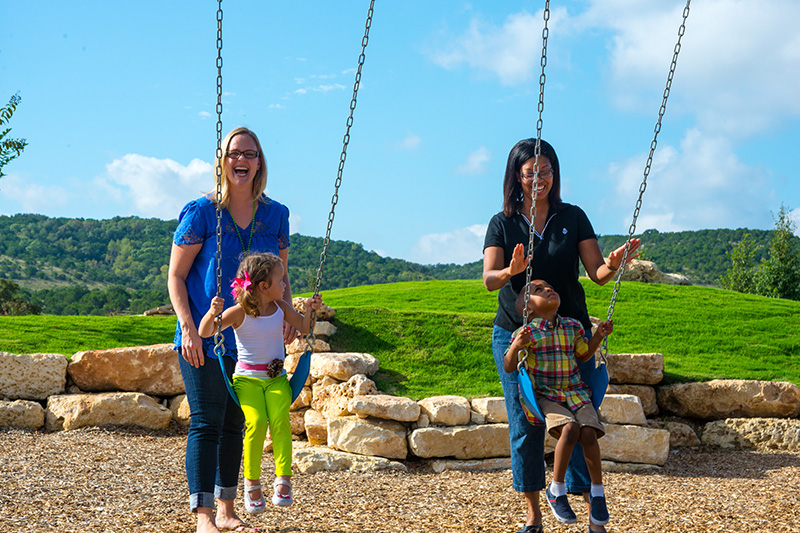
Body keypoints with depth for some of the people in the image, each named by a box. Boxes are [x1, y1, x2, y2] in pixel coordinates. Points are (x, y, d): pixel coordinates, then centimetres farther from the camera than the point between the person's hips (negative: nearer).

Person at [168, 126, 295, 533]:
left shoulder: (275, 216, 6)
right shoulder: (200, 213, -6)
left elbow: (281, 276, 13)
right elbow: (176, 276, -5)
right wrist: (188, 328, -16)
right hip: (204, 338, -4)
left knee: (234, 425, 12)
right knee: (206, 424, -7)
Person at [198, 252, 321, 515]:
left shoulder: (280, 307, 4)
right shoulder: (239, 312, -9)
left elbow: (304, 328, 12)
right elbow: (205, 333, -14)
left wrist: (309, 310, -7)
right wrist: (213, 313, -34)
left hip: (276, 378, 3)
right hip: (247, 379, -3)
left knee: (280, 420, -23)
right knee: (256, 422, -23)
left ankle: (283, 479, -17)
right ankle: (252, 481, -4)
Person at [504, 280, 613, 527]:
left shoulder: (573, 327, 7)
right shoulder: (526, 332, -5)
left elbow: (583, 354, 23)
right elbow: (509, 367, -4)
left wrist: (599, 336, 7)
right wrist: (516, 346, -23)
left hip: (576, 393, 4)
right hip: (546, 396, -4)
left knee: (589, 432, -21)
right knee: (569, 428, -29)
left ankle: (597, 492, 0)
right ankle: (556, 490, -12)